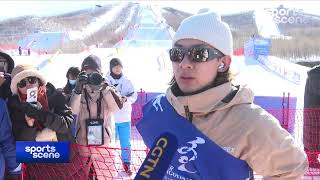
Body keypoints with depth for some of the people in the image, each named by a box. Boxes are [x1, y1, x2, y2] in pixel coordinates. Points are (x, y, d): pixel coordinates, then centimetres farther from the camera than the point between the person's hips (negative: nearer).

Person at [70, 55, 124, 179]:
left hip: (104, 144, -1)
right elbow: (73, 110, -15)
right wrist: (78, 88, -27)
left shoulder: (108, 91, 0)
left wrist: (103, 87, -24)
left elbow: (117, 107, -17)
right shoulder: (79, 92, 2)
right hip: (83, 144, 1)